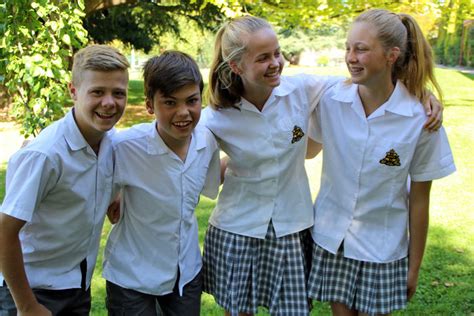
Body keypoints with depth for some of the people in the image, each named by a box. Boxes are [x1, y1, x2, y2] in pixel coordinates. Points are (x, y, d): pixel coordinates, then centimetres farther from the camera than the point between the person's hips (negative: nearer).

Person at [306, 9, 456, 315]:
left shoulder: (420, 119, -16)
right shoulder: (330, 100, -12)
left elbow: (419, 199, -8)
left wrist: (414, 266, -1)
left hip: (382, 246, -1)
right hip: (331, 238, 2)